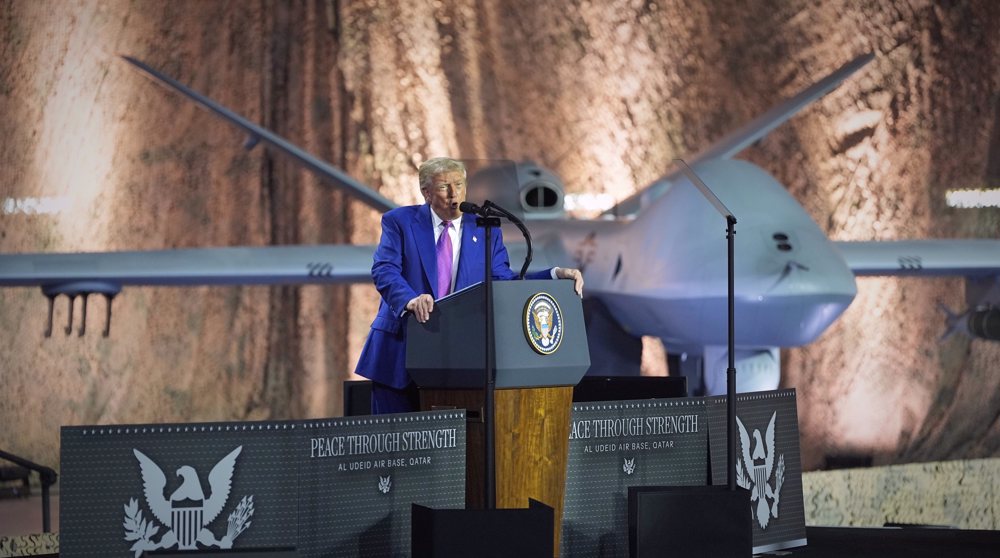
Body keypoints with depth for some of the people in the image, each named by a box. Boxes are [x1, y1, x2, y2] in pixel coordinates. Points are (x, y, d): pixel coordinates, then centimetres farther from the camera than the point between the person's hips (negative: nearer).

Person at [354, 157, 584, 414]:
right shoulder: (399, 222, 2)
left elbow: (504, 280, 7)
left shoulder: (485, 230, 11)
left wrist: (556, 275, -7)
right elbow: (384, 270, -10)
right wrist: (410, 299, -31)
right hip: (401, 351, -2)